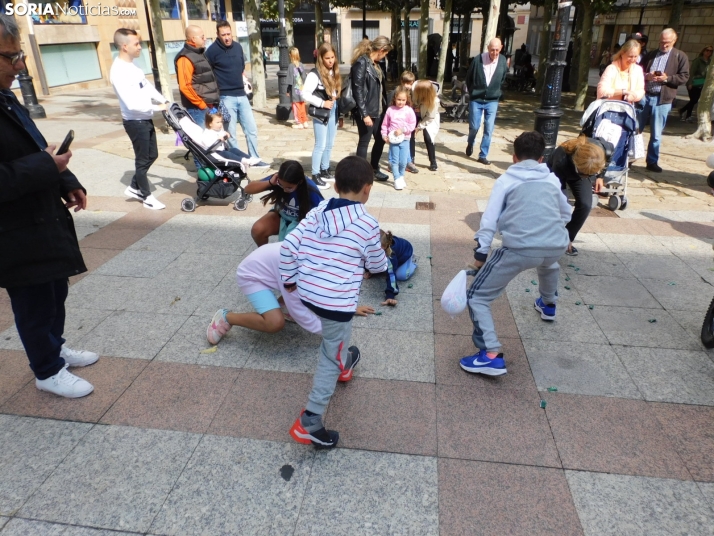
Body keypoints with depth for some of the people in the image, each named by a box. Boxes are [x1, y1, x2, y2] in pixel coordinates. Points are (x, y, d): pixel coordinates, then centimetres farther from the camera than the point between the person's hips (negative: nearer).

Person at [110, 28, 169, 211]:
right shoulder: (119, 71, -21)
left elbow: (147, 86, 14)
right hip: (135, 122, -9)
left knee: (152, 155, 18)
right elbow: (132, 104, -27)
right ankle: (147, 196, 19)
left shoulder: (132, 66, 7)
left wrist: (164, 101, 0)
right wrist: (157, 107, -18)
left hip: (145, 119, 9)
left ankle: (134, 188, 32)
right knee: (142, 160, 3)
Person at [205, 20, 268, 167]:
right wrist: (216, 93, -7)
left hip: (242, 95, 6)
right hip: (226, 98, -6)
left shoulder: (238, 47, 8)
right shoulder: (212, 51, -9)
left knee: (251, 129, 9)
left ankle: (255, 159, 21)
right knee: (231, 134, 2)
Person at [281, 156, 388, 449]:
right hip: (336, 301, -6)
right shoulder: (367, 224, -10)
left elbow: (288, 246, 2)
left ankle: (344, 362, 57)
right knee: (330, 358, 8)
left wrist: (289, 280, 15)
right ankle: (309, 423, 10)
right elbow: (377, 265, 3)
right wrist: (385, 258, 27)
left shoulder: (317, 212, 4)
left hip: (307, 293, 6)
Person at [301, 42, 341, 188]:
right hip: (321, 113, -7)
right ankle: (315, 175, 6)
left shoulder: (334, 72, 8)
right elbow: (305, 94, -18)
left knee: (330, 144, 14)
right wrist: (322, 103, -20)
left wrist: (340, 110, 11)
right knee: (321, 145, -3)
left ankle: (325, 170, 28)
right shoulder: (315, 73, -14)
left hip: (333, 110, 7)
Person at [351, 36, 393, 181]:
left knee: (380, 140, 16)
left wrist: (384, 107, 11)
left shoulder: (374, 63, 13)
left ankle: (374, 170, 32)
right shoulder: (362, 62, -14)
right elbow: (358, 90, -19)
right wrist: (364, 114, -22)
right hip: (366, 111, -9)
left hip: (378, 110, 9)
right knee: (364, 142, 1)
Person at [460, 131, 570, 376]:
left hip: (521, 248, -5)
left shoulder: (506, 180, 11)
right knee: (548, 262, 44)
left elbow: (489, 219, 1)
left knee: (477, 296, 5)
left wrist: (480, 253, 4)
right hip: (557, 246, 5)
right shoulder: (552, 179, 22)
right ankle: (548, 305, 66)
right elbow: (566, 214, 35)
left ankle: (492, 356, -9)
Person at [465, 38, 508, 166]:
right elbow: (468, 78, 2)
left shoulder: (503, 61, -5)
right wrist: (472, 92, 6)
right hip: (476, 100, -1)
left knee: (488, 129, -2)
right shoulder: (478, 59, -12)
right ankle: (470, 144, 35)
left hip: (492, 101, 2)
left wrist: (496, 92, 12)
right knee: (474, 127, 3)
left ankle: (483, 156, 8)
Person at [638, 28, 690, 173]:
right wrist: (646, 76, -8)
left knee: (656, 134, 3)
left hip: (662, 99, -2)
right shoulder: (650, 54, 15)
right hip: (644, 96, 2)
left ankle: (652, 161, 12)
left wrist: (667, 78, -16)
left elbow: (684, 77, -1)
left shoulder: (681, 57, 4)